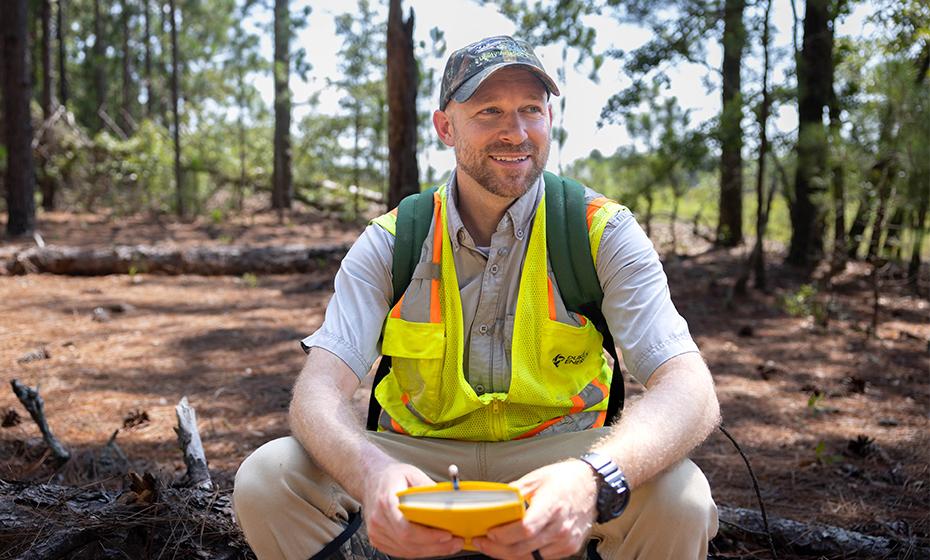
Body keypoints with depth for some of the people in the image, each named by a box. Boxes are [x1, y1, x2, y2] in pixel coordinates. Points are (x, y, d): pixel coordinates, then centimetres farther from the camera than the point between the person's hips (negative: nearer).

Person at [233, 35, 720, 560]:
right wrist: (370, 472, -40)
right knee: (266, 479, -22)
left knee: (679, 498, -30)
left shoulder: (603, 232, -9)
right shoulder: (390, 242, -5)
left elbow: (691, 392, -21)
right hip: (419, 457, 1)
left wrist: (593, 479, -43)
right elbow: (321, 388, -16)